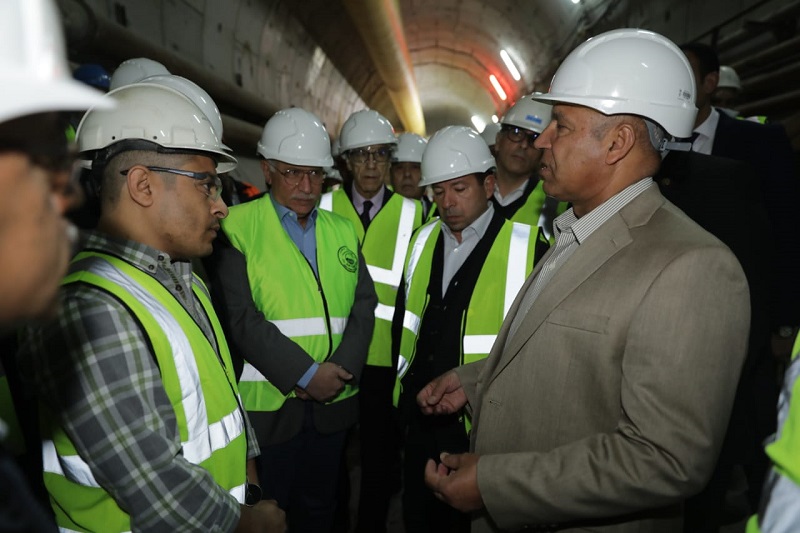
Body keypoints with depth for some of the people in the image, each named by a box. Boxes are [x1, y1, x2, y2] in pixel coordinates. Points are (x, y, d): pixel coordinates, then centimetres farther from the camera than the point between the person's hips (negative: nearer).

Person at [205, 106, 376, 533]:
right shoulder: (237, 228, -7)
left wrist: (343, 368, -11)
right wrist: (307, 374, -18)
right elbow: (239, 317, -15)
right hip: (268, 403, -4)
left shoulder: (342, 231, 10)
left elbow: (363, 305, 4)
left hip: (333, 401, 5)